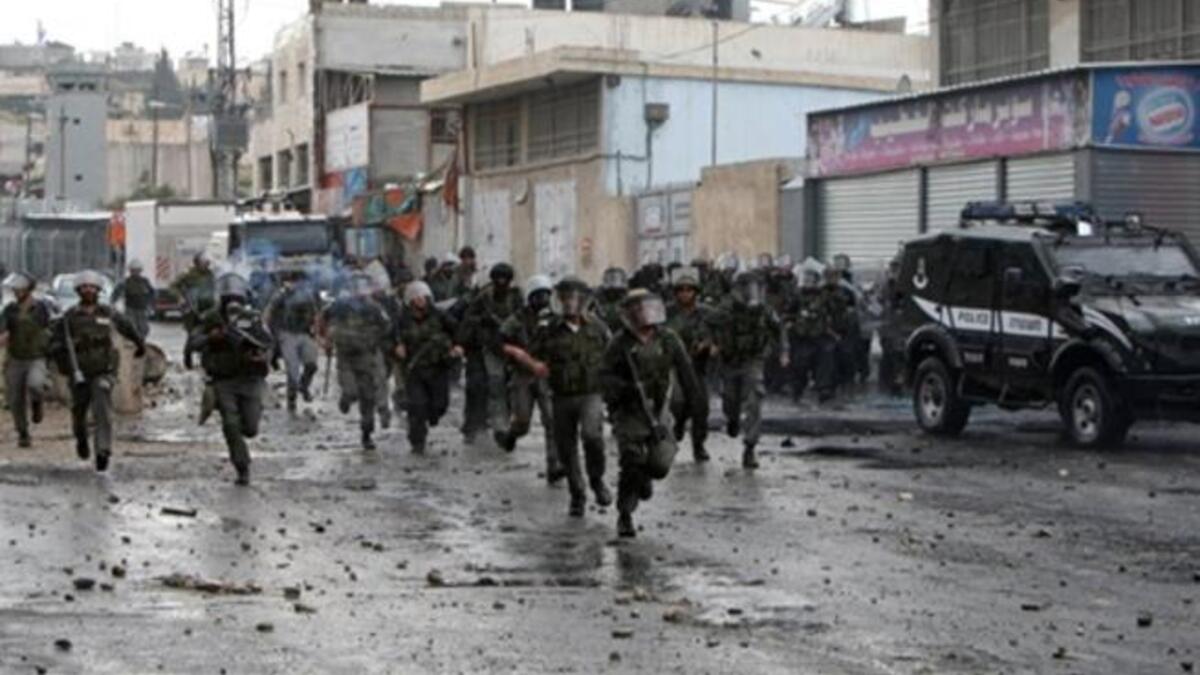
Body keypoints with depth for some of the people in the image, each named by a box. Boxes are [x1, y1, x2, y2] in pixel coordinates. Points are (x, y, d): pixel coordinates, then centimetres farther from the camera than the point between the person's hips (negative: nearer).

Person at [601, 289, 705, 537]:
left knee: (661, 464, -7)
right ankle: (624, 517, 6)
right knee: (632, 465, -7)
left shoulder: (668, 339, 0)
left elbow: (685, 373, 6)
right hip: (629, 412, -2)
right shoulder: (620, 344, -7)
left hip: (658, 412, 2)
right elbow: (605, 375, -8)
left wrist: (695, 402, 5)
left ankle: (645, 477, 30)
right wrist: (625, 388, -26)